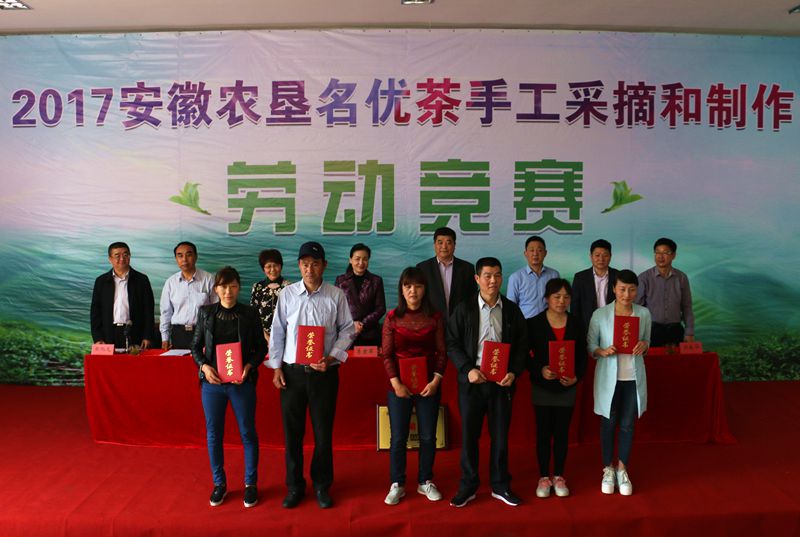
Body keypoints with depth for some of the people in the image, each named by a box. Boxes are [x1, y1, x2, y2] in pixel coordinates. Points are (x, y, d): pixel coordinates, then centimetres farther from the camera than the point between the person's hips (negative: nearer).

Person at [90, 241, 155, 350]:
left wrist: (147, 337, -3)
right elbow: (95, 311, 9)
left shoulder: (141, 280, 6)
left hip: (134, 336, -1)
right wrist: (97, 338, -1)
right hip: (109, 336, 1)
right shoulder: (101, 281, 10)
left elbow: (149, 310, 4)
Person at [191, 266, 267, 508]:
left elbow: (261, 347, 3)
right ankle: (219, 483, 26)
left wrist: (249, 366, -15)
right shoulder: (206, 313, 3)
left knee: (248, 433, 5)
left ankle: (250, 483, 21)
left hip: (242, 382, -1)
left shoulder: (250, 314, -1)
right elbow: (196, 347, 8)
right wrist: (204, 366, -10)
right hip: (212, 382, 2)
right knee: (213, 433, 9)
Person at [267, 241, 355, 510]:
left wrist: (332, 357, -10)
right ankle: (294, 486, 26)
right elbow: (277, 332, 6)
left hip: (324, 372, -1)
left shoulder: (336, 295, -3)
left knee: (323, 432, 8)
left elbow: (347, 329, 2)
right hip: (292, 372, 1)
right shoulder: (287, 294, 1)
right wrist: (276, 367, 4)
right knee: (292, 432, 9)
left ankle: (322, 485, 26)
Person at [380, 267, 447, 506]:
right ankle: (397, 485, 18)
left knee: (428, 437, 8)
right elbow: (386, 354, -2)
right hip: (399, 386, 0)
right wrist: (395, 383, -11)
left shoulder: (435, 317, 0)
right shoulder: (393, 318, 0)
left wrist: (435, 381, -10)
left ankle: (425, 481, 25)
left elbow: (442, 352, 0)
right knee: (398, 437, 5)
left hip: (428, 385, 1)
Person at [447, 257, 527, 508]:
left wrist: (513, 372, -7)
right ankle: (468, 486, 20)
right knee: (469, 434, 6)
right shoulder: (464, 309, -1)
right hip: (472, 381, -1)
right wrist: (468, 369, -13)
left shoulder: (512, 310, 4)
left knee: (500, 435, 9)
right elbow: (452, 343, -1)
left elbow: (522, 345, 6)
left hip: (502, 381, 1)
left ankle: (500, 485, 25)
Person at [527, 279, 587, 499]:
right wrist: (540, 370, -20)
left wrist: (576, 377, -13)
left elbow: (582, 356, 3)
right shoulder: (534, 323, -7)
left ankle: (559, 477, 23)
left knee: (562, 433, 9)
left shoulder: (576, 324, 0)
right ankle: (544, 477, 19)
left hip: (567, 388, 2)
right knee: (543, 433, 6)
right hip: (542, 387, -2)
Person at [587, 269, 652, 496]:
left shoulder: (644, 313, -1)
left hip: (633, 377, 2)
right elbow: (590, 346, -2)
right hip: (609, 377, -2)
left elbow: (647, 341, 12)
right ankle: (608, 469, 26)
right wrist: (603, 352, -22)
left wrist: (643, 346, -11)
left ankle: (622, 469, 27)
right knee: (608, 423, 10)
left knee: (627, 425, 10)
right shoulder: (600, 314, -8)